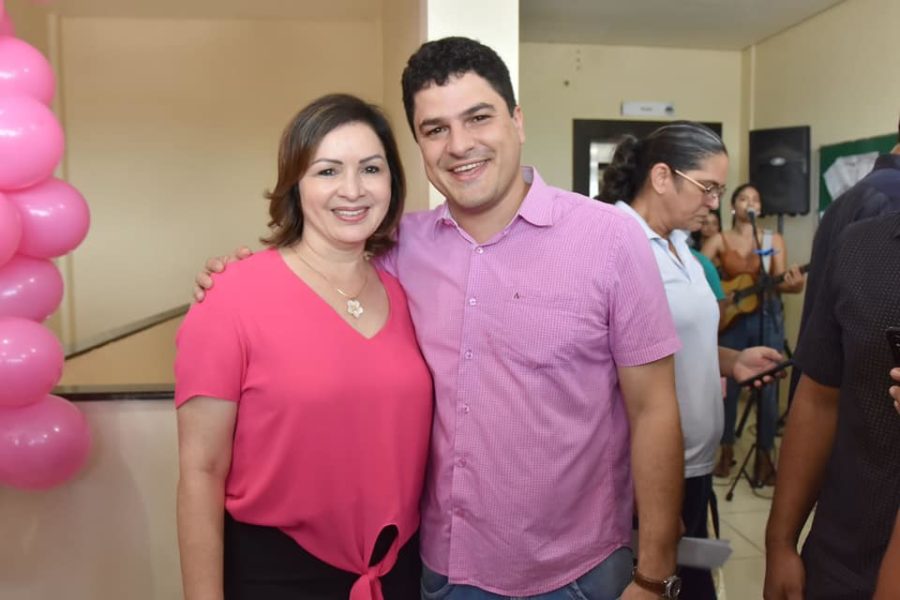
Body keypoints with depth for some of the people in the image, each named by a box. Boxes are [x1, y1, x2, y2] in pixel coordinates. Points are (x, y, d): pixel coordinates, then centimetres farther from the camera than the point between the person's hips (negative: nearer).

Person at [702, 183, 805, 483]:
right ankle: (727, 450, 18)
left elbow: (780, 280, -6)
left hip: (767, 317, 1)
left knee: (767, 388, 3)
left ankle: (764, 455, 14)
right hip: (731, 318, -1)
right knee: (728, 385, 3)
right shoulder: (719, 240, 1)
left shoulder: (774, 240, 3)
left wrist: (793, 284, -28)